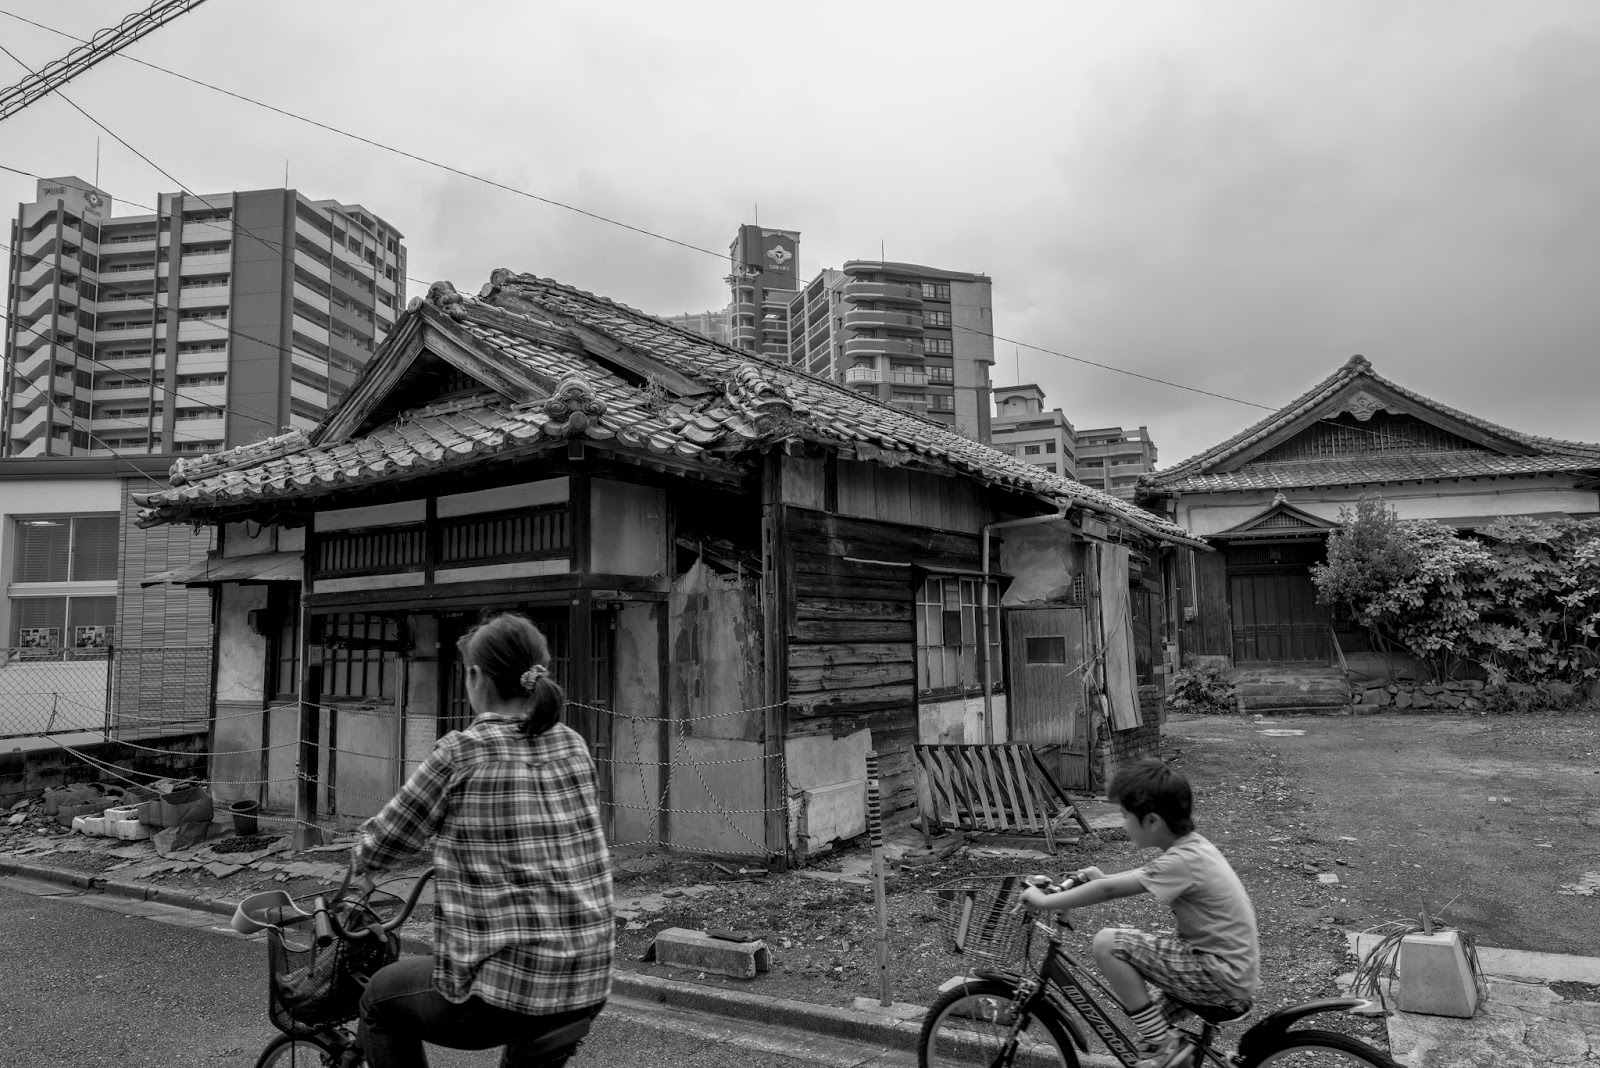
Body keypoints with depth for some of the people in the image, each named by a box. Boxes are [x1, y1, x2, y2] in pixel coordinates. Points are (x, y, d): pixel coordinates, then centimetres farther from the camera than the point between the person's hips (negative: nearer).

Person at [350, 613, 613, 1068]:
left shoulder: (462, 752, -11)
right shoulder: (573, 747, 3)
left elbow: (384, 842, 0)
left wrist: (359, 863, 23)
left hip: (500, 988, -5)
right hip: (590, 988, 6)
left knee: (381, 1000, 24)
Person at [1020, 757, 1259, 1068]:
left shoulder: (1183, 861, -23)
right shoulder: (1192, 844, 4)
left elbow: (1108, 891, -23)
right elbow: (1146, 876, 22)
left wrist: (1044, 901, -14)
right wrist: (1103, 878, 14)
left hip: (1223, 978, -10)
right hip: (1239, 971, 10)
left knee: (1107, 943, -16)